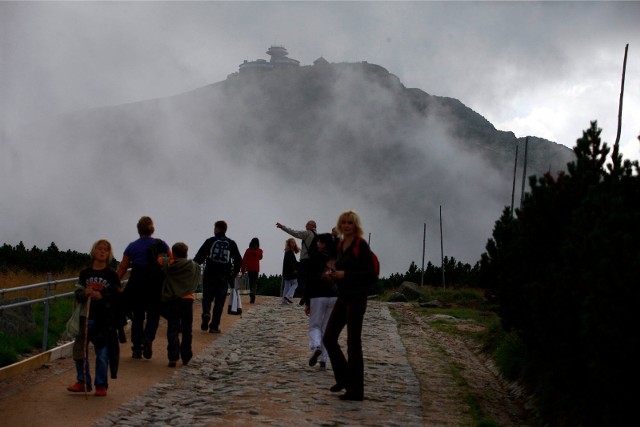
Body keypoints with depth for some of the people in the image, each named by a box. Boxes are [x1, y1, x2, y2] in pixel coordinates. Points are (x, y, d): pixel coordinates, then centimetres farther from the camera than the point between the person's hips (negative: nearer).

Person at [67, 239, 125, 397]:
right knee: (79, 350, 4)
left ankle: (101, 385, 13)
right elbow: (78, 294, 5)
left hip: (104, 319, -3)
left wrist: (102, 296, -20)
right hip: (87, 317, 3)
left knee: (102, 354, 1)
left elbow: (117, 296, -5)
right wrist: (85, 293, -17)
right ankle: (83, 382, 19)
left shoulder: (112, 275, -1)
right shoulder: (85, 273, 6)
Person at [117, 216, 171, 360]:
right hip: (156, 286, -1)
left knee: (137, 317, 12)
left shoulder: (132, 247, 3)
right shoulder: (160, 244, 1)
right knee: (153, 315, 10)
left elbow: (122, 269, 2)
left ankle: (137, 348, 11)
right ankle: (148, 338, -16)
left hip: (137, 285, 1)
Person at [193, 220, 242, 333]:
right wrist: (235, 271, 19)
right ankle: (214, 326, 3)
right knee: (219, 301, 6)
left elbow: (199, 257, -7)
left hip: (210, 274, -1)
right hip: (224, 277, 1)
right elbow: (239, 260, 5)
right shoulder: (231, 244, 5)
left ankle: (206, 313, -18)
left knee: (207, 297, 12)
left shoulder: (210, 241, -2)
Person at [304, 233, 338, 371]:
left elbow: (310, 280, -7)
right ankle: (323, 360, 7)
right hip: (334, 297, 4)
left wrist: (307, 302, -3)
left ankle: (316, 347, -23)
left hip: (317, 296, -3)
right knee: (327, 328, 10)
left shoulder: (316, 257, -5)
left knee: (314, 326, 7)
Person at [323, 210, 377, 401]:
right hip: (343, 296, 8)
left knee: (353, 343, -4)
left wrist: (345, 275, -18)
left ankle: (356, 390, 4)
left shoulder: (361, 245, -11)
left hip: (356, 298, -8)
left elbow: (371, 275, -15)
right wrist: (333, 274, 1)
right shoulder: (340, 245, 12)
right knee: (329, 338, 8)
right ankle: (344, 378, 24)